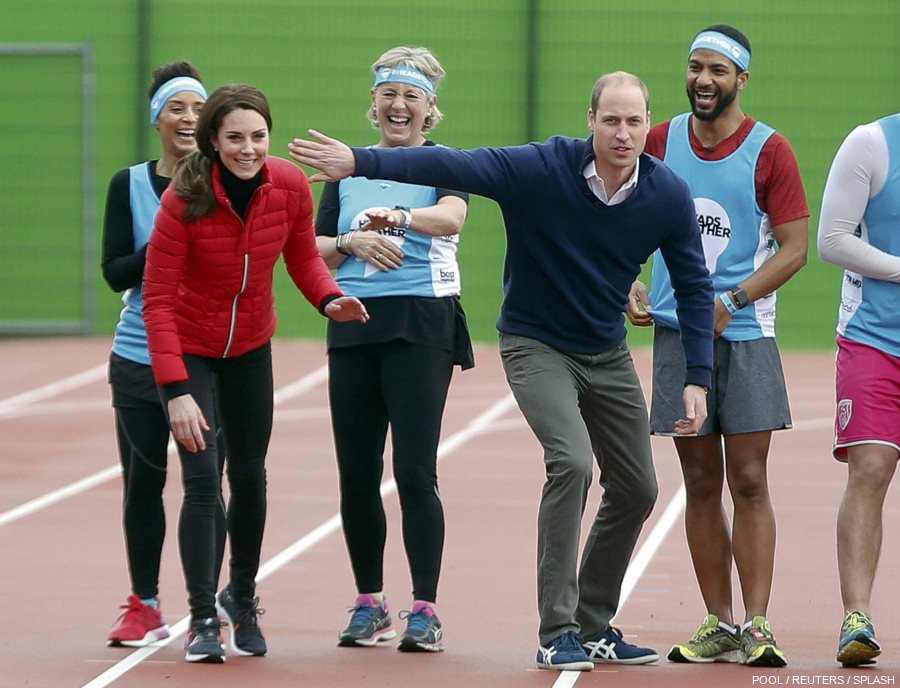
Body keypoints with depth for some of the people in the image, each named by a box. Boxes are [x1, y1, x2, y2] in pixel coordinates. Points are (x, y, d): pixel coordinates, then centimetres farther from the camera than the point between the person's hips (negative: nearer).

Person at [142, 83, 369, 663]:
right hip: (191, 349, -4)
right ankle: (203, 620, -6)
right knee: (202, 479, -13)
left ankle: (242, 595, 36)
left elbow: (303, 256, 1)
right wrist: (176, 391, -29)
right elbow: (158, 298, -23)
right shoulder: (185, 199, -26)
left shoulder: (291, 185, -15)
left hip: (251, 349, 4)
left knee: (250, 475, 13)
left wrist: (329, 298, -22)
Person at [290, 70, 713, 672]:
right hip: (535, 345, -5)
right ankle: (557, 634, -19)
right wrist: (361, 162, -42)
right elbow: (453, 166, -31)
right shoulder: (541, 169, -23)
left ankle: (594, 626, 26)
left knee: (636, 490, 7)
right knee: (572, 463, -24)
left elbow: (694, 286, -4)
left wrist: (698, 379, -11)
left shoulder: (669, 196, -13)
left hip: (608, 353, 5)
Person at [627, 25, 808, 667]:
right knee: (701, 483, 4)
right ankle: (720, 625, 9)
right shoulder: (661, 142, 7)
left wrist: (730, 302, -15)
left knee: (749, 482, -6)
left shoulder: (769, 150, -4)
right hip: (676, 332, 3)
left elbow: (795, 247, -5)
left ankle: (757, 626, -6)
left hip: (744, 335, -3)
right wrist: (629, 284, 2)